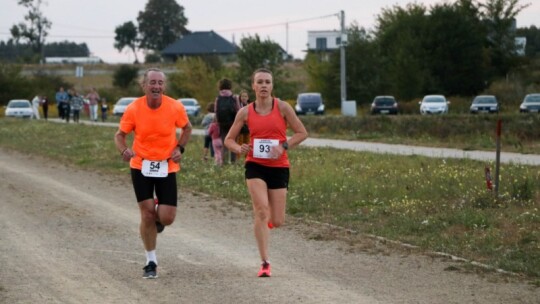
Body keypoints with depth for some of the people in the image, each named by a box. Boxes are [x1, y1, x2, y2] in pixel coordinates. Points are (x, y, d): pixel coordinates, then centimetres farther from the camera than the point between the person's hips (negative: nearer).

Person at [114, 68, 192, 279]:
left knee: (167, 218, -6)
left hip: (167, 167, 0)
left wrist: (179, 148, -7)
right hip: (141, 166, 0)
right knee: (146, 213, -3)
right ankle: (151, 262, 14)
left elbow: (187, 128, 9)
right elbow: (120, 135, -1)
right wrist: (124, 150, -22)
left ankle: (157, 219, 34)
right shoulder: (134, 109, -11)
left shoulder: (175, 107, -10)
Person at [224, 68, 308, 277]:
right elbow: (229, 139, 9)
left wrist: (283, 146, -15)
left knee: (277, 221, 1)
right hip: (255, 165, 0)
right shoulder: (245, 112, 1)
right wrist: (239, 148, -13)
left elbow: (302, 133, 1)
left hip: (279, 167, 0)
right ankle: (265, 263, -13)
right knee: (261, 211, -19)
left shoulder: (282, 107, -2)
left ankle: (267, 220, 42)